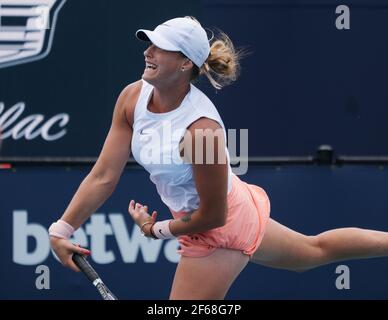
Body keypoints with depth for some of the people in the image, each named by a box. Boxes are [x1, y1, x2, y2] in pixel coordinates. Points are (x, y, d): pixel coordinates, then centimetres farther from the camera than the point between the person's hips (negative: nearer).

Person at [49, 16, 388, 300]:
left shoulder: (201, 128, -36)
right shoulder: (133, 97, -15)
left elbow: (213, 216, -25)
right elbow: (104, 176, -11)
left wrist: (157, 229, -12)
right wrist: (62, 230, -17)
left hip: (218, 234, -9)